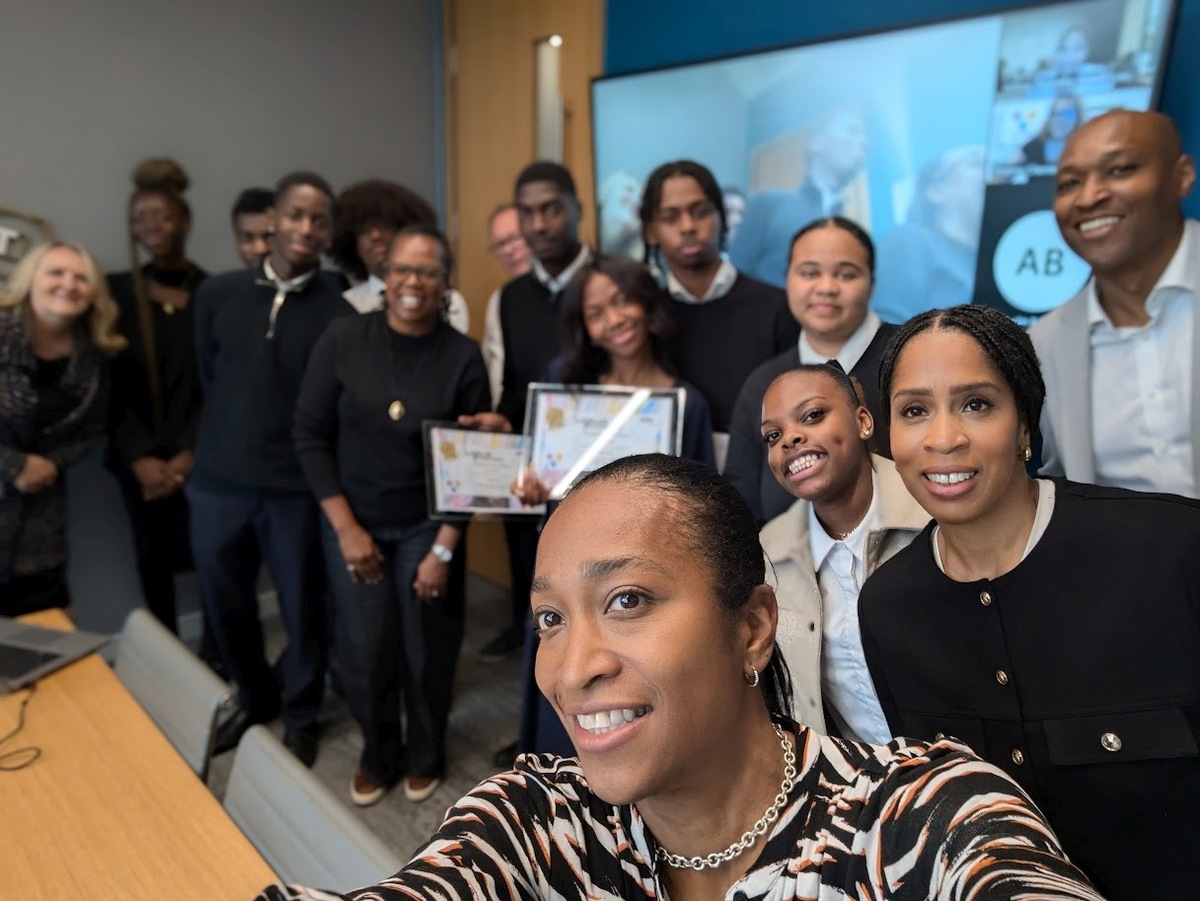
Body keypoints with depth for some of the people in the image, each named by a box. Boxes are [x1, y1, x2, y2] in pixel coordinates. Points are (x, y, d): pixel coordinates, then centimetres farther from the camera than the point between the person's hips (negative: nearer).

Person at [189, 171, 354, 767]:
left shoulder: (339, 313, -8)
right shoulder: (217, 294, 2)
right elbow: (207, 377, 12)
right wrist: (231, 440, 13)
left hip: (297, 486, -3)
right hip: (218, 480, 4)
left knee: (302, 607, 11)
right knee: (224, 603, 17)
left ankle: (300, 716, 35)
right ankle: (253, 698, 43)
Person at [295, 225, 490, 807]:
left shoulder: (464, 356, -10)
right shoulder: (342, 340, -8)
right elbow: (310, 436, -4)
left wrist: (444, 548, -11)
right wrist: (346, 527, -8)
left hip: (428, 527, 0)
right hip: (354, 523, 1)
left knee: (426, 652, 10)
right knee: (363, 654, 5)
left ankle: (425, 756, 39)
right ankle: (378, 755, 35)